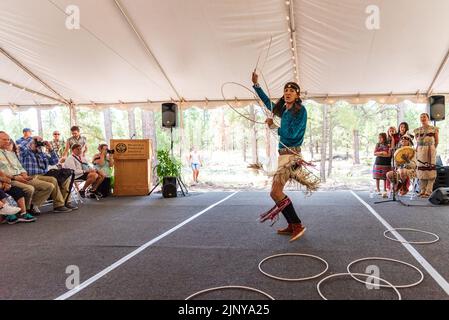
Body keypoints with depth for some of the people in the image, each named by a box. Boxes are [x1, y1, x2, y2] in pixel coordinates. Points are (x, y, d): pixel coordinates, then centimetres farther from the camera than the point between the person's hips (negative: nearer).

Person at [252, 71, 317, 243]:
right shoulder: (284, 110, 14)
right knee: (278, 191, 11)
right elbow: (268, 102, 28)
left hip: (291, 154, -9)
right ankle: (292, 226, 21)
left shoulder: (300, 110, -8)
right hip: (283, 153, 9)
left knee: (275, 192, -14)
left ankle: (297, 225, -4)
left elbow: (291, 133, -17)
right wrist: (256, 84, 27)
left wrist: (273, 126, -5)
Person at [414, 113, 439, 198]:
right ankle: (422, 191, 10)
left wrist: (433, 149, 0)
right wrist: (417, 150, 8)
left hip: (430, 151, -4)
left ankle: (428, 191, -3)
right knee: (421, 170, 3)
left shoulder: (434, 129, 2)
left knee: (430, 170, -5)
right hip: (420, 152, 4)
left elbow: (436, 141, 5)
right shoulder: (417, 130, 12)